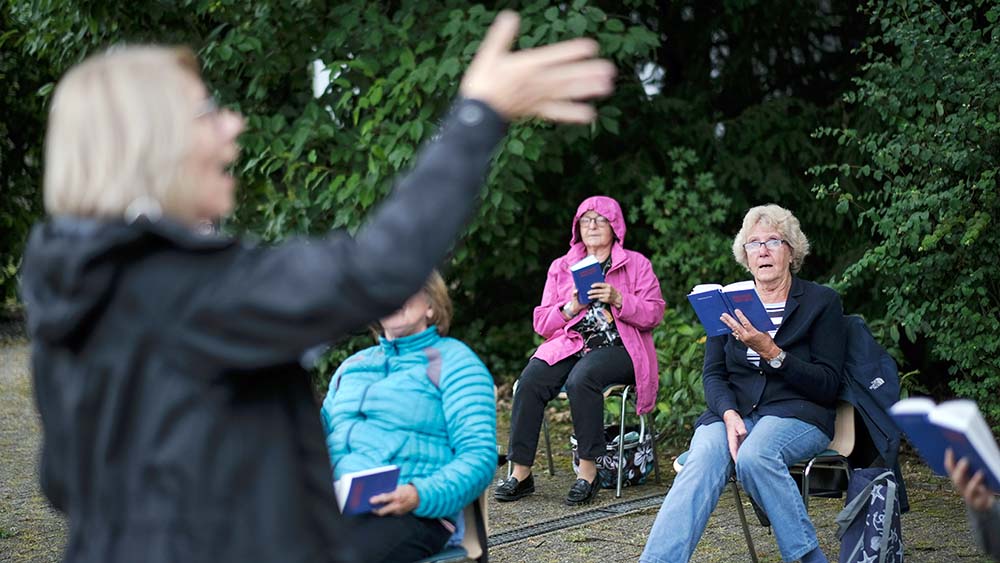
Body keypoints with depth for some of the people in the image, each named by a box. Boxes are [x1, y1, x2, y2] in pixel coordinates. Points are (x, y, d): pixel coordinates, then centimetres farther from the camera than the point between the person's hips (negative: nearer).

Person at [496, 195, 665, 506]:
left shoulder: (636, 264, 12)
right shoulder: (561, 267, 20)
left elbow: (654, 314, 1)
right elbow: (541, 323, 14)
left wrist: (618, 299, -14)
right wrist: (571, 307, -6)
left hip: (616, 348, -3)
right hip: (569, 345, 4)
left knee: (581, 379, -37)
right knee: (530, 381, -27)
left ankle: (588, 470, -30)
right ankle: (521, 472, -24)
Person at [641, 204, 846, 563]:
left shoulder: (822, 302, 4)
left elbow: (828, 385, -2)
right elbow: (712, 374, 8)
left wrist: (770, 352, -16)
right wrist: (729, 414, -14)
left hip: (797, 413, -3)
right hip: (734, 411, 3)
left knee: (754, 455, -37)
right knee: (703, 462, -31)